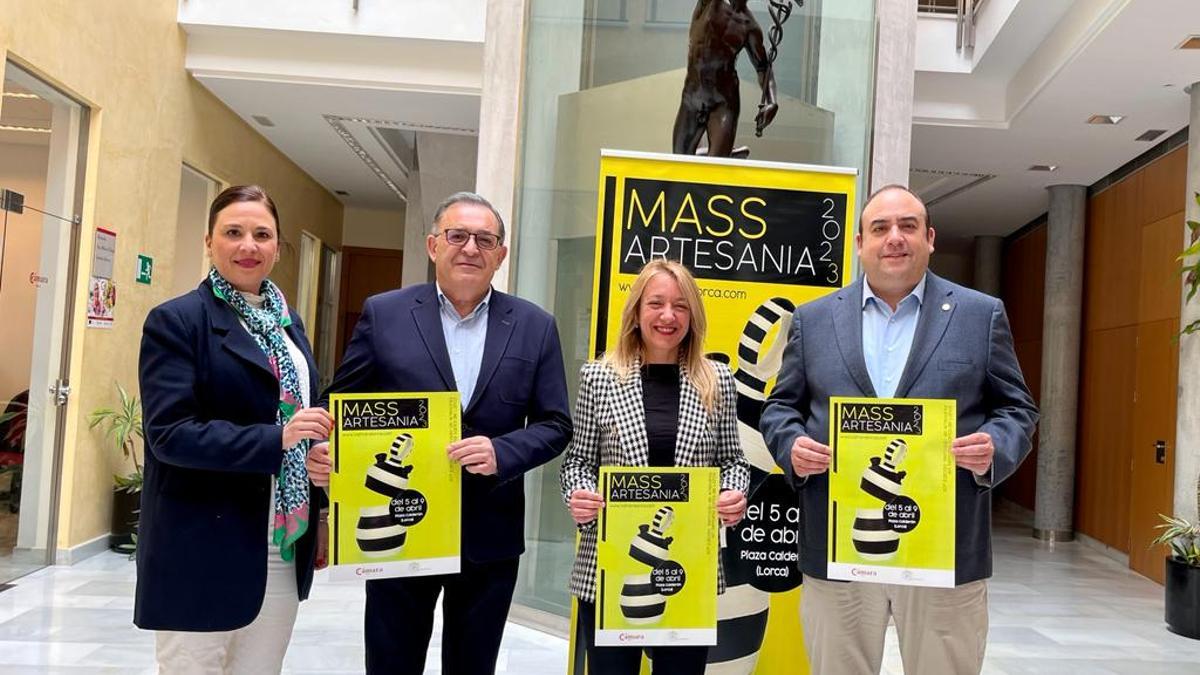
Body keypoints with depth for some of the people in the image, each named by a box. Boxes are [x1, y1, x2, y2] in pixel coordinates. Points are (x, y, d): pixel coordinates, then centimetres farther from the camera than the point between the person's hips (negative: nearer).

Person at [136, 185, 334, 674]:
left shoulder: (288, 322, 12)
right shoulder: (176, 321, -8)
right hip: (203, 552, -6)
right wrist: (276, 440, -27)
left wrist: (317, 509, 12)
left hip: (283, 551, 6)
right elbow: (168, 433, -17)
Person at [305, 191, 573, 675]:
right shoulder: (383, 313, -1)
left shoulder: (535, 327, 2)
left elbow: (555, 425, 2)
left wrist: (501, 452, -16)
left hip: (490, 537, 2)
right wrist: (324, 451, -19)